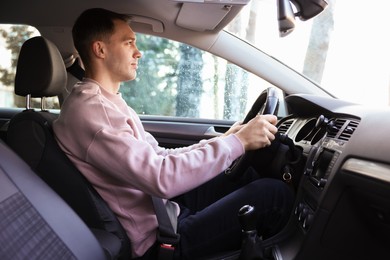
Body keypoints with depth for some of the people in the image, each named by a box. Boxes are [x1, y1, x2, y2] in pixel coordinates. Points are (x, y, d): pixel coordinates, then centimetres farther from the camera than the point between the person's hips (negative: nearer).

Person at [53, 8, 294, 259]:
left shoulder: (107, 102, 11)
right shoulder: (89, 109, -22)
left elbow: (158, 158, 11)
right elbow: (161, 177, -31)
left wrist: (221, 142, 4)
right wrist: (237, 142, -23)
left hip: (163, 206, 10)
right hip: (156, 238, -10)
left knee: (244, 175, 14)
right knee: (274, 193, -11)